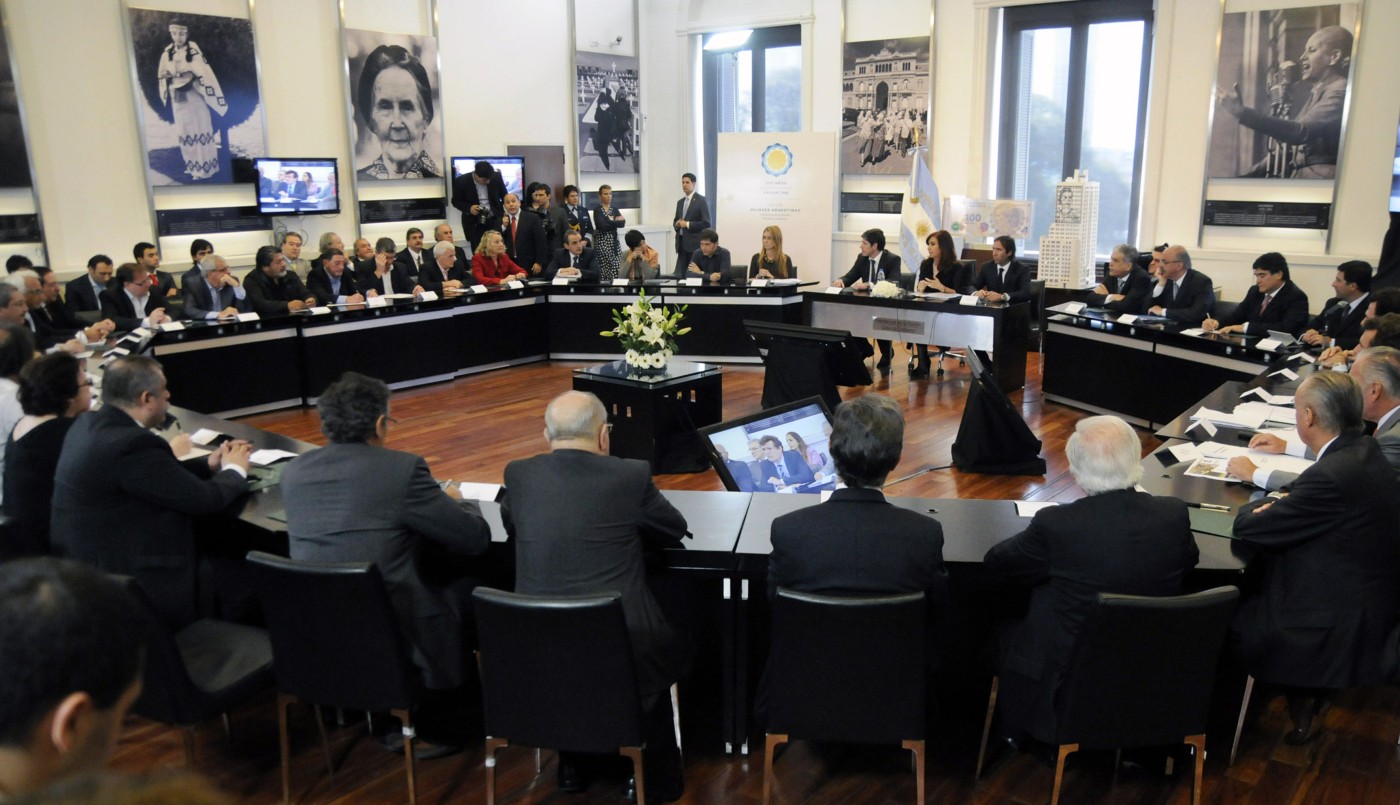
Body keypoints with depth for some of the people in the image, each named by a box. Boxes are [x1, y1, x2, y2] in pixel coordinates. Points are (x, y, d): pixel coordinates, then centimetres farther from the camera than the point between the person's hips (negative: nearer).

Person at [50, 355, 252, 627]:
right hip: (133, 588, -10)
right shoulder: (132, 444, -26)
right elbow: (206, 499, -18)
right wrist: (234, 470, 1)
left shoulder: (89, 425, 3)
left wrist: (209, 463, 15)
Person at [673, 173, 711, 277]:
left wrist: (687, 224, -15)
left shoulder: (701, 200, -4)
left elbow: (706, 223, -11)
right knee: (680, 274, 0)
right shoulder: (680, 202, 17)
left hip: (695, 243, -6)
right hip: (681, 242, 6)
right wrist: (677, 224, 0)